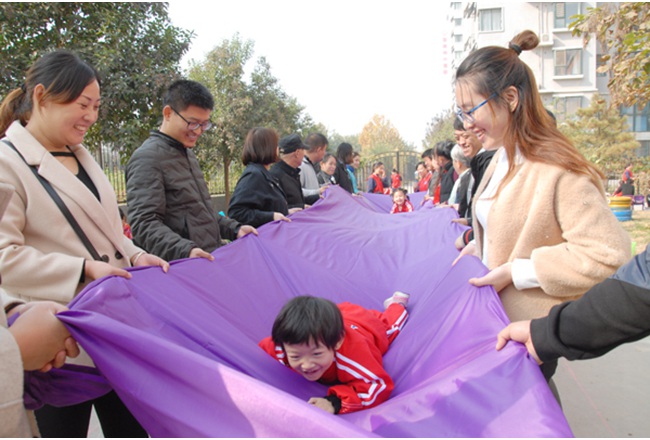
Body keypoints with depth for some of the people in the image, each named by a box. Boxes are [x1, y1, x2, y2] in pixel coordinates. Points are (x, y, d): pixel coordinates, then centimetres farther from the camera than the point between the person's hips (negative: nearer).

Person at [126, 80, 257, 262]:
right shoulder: (148, 158, -10)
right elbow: (144, 224, -18)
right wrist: (186, 250, -30)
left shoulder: (188, 154, 18)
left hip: (212, 261, 7)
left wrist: (234, 229, 13)